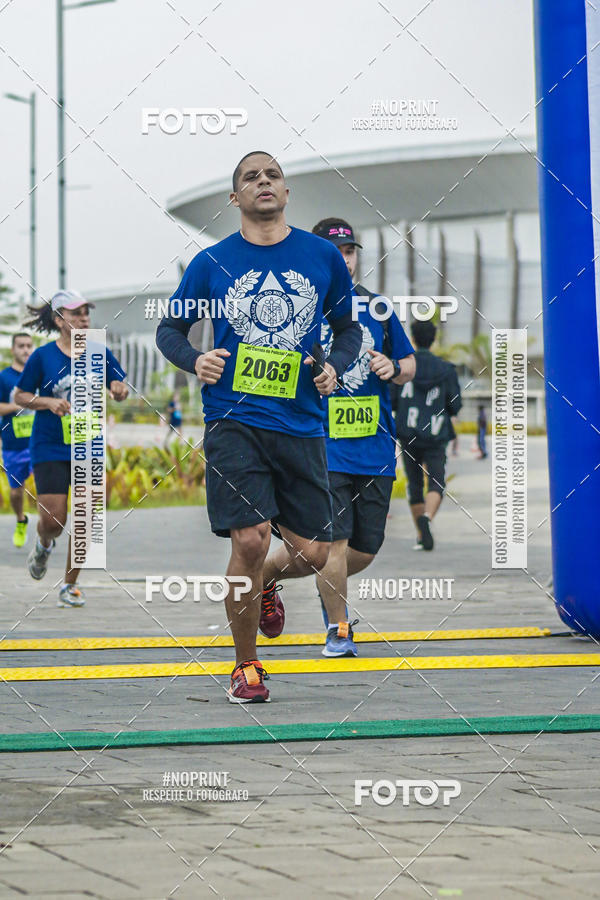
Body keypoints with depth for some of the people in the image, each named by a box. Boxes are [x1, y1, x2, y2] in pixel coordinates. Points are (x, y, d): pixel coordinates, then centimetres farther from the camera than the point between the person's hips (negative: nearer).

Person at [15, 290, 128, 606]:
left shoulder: (99, 353, 1)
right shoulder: (43, 356, -6)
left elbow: (119, 388, 10)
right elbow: (20, 396, 1)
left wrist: (119, 389, -13)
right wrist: (49, 402, -16)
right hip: (49, 449, -2)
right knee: (53, 522, -7)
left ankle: (70, 585, 13)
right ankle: (43, 546, 31)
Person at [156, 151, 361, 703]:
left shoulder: (322, 256, 8)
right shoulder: (212, 263, 5)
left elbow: (348, 329, 18)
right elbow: (169, 329, 13)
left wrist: (334, 365, -3)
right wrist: (195, 360, -8)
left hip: (302, 424, 2)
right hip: (234, 421, -2)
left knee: (312, 553, -1)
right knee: (250, 541, -14)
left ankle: (266, 584, 38)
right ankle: (246, 667, 6)